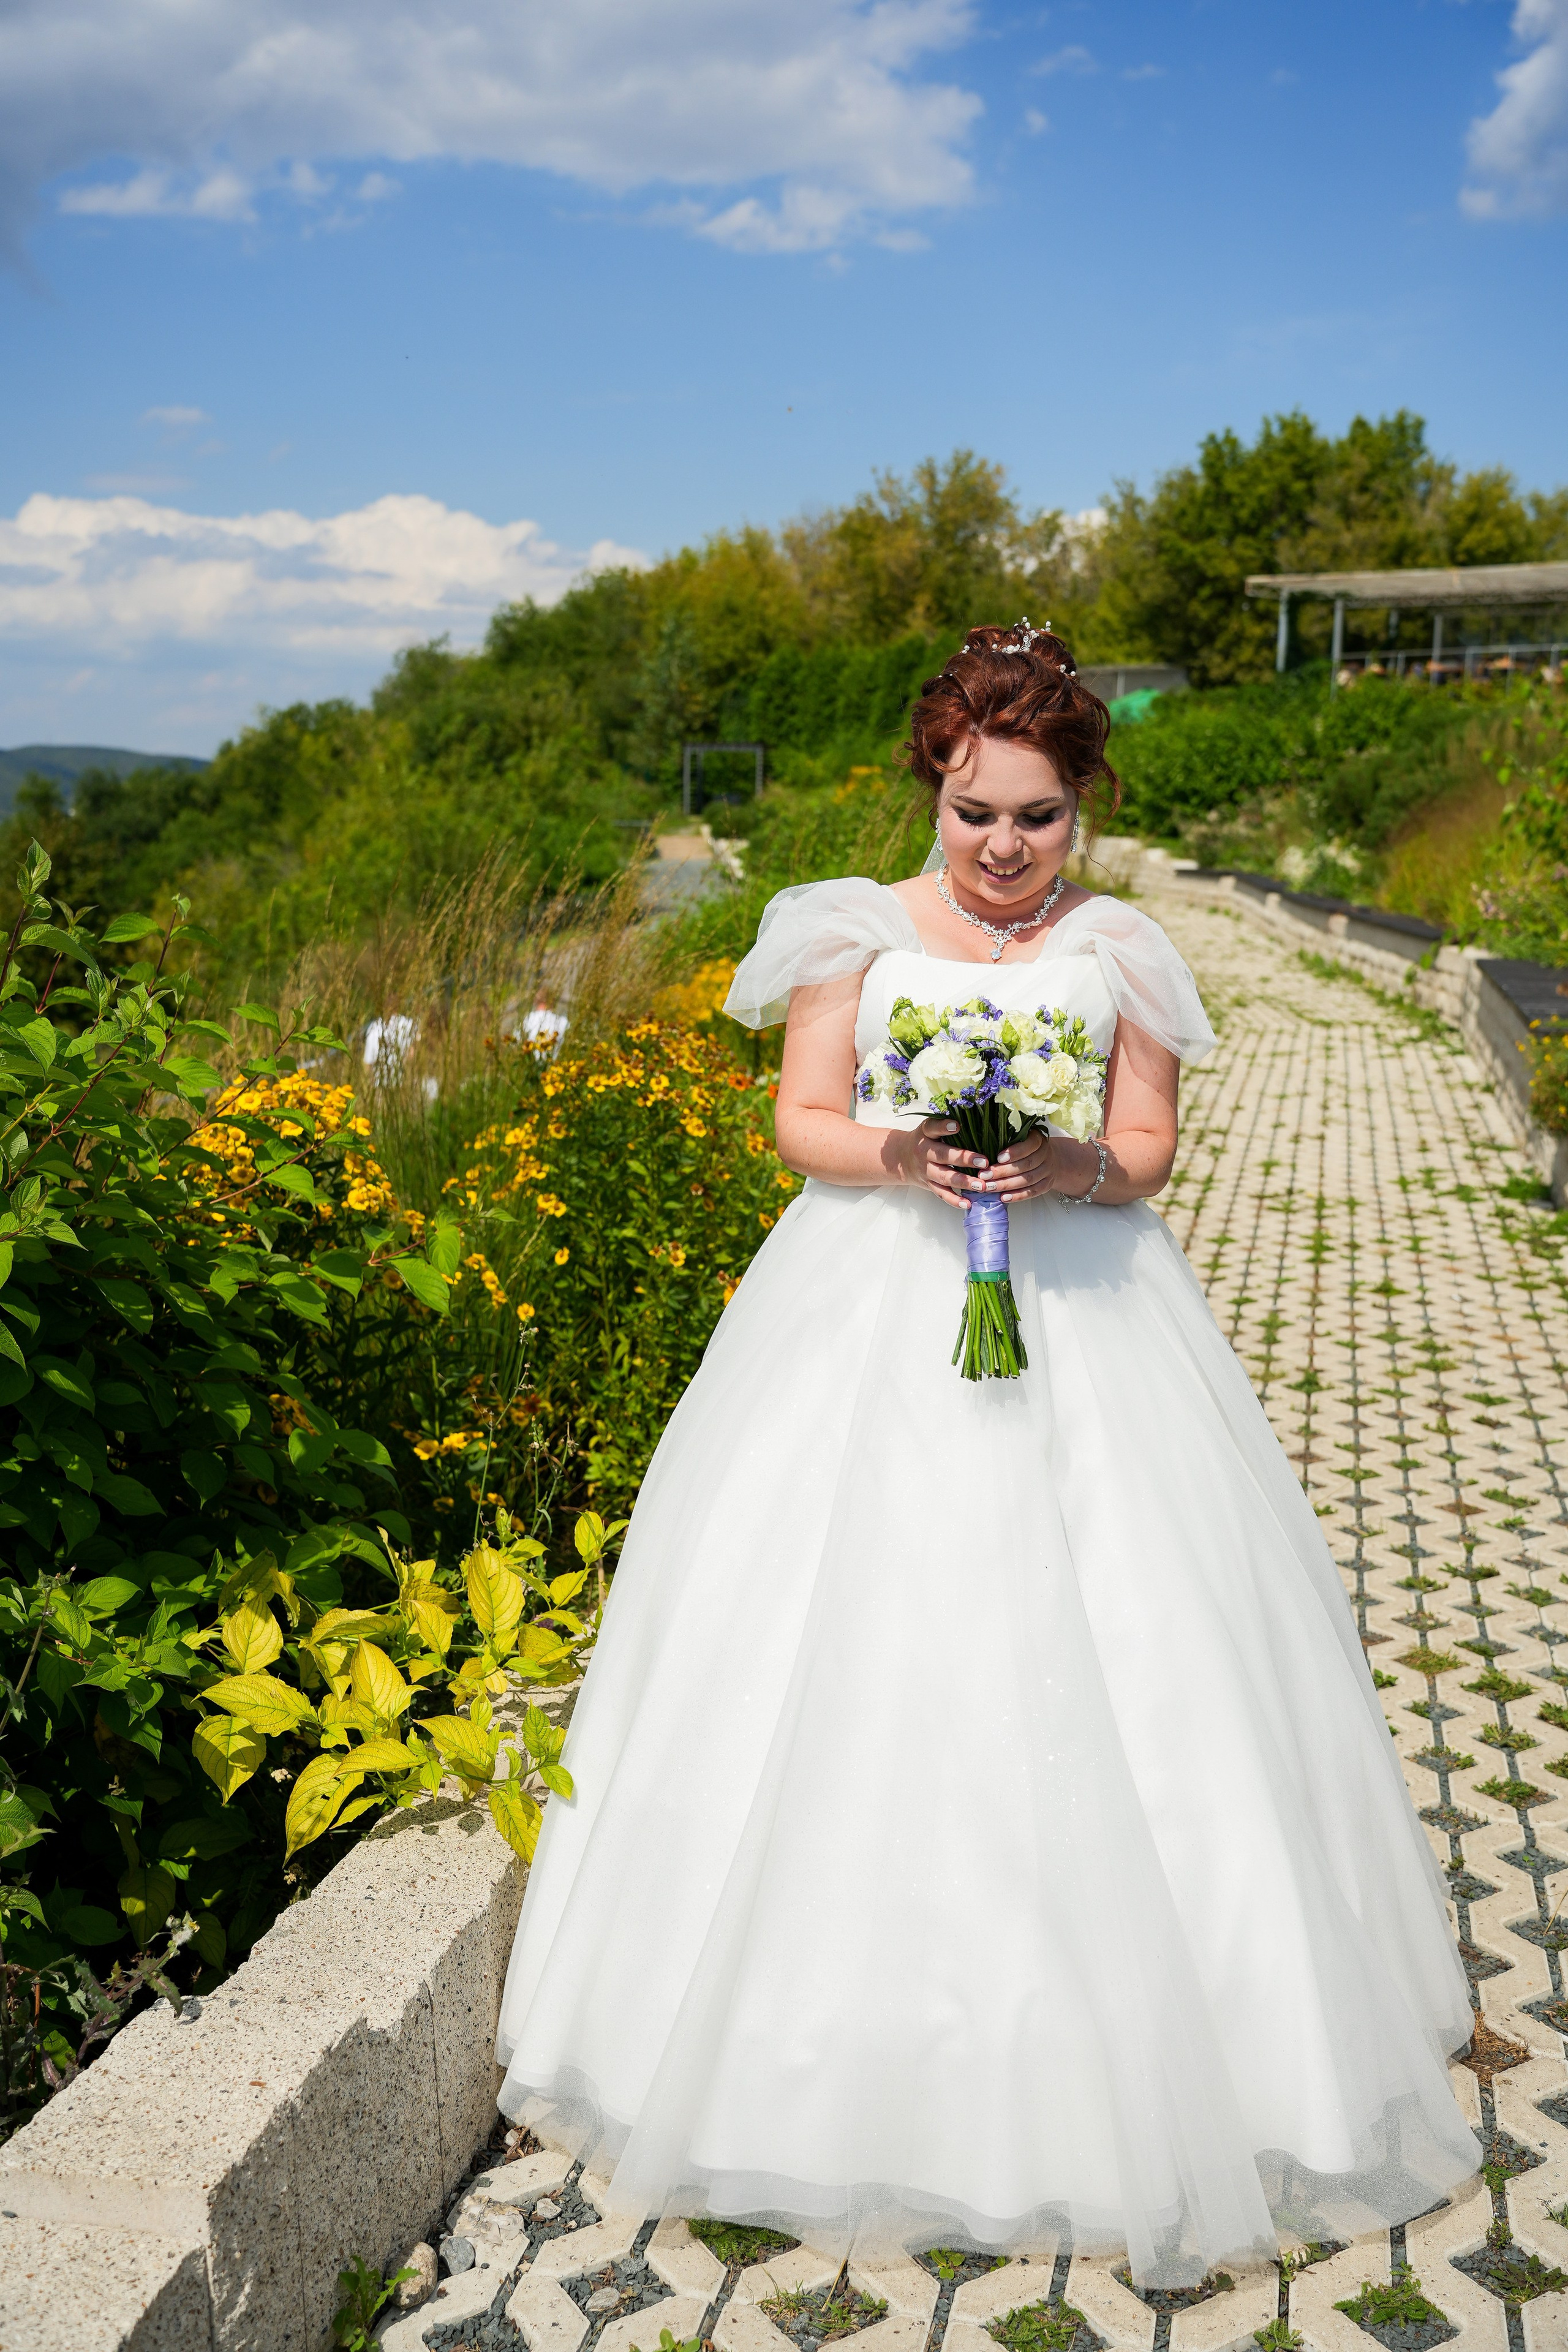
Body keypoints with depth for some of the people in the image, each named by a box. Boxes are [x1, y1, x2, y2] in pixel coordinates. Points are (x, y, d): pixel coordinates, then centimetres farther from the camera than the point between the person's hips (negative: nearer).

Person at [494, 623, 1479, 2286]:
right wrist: (890, 1157, -18)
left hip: (1078, 1308, 0)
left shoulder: (1119, 950, 5)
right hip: (875, 1311, 0)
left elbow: (1149, 1148, 4)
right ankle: (875, 2038, 18)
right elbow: (801, 1123, 3)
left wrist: (1071, 1169, -18)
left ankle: (1112, 2060, 16)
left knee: (1099, 1651, -2)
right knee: (854, 1638, 0)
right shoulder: (856, 934, 5)